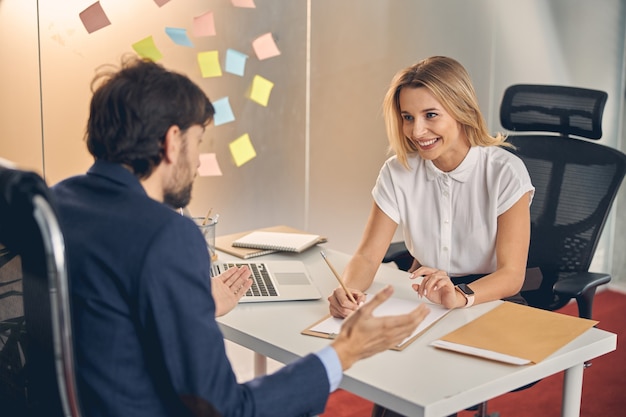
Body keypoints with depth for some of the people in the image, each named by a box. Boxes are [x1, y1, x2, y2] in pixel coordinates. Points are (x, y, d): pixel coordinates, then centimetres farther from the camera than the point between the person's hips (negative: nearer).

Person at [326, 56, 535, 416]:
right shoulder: (399, 172, -2)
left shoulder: (505, 172, -13)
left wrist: (460, 297, -40)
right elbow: (368, 256, -5)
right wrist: (349, 291, -29)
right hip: (423, 304, 3)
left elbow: (512, 274, -18)